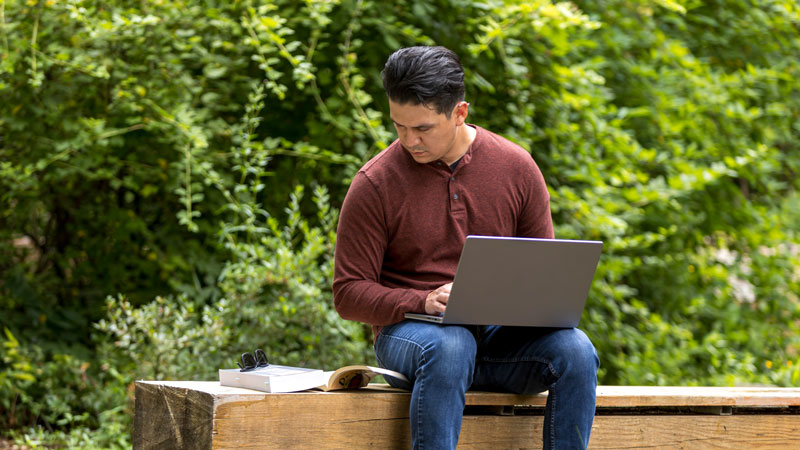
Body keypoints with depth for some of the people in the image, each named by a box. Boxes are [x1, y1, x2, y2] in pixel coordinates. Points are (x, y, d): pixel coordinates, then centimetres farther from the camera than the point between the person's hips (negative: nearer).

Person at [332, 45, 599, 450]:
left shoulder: (516, 167, 5)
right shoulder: (374, 184, -4)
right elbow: (348, 293, -4)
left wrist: (533, 302, -12)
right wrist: (423, 302, -21)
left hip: (501, 331, 3)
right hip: (408, 330, -3)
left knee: (575, 350, -26)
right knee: (449, 348, -38)